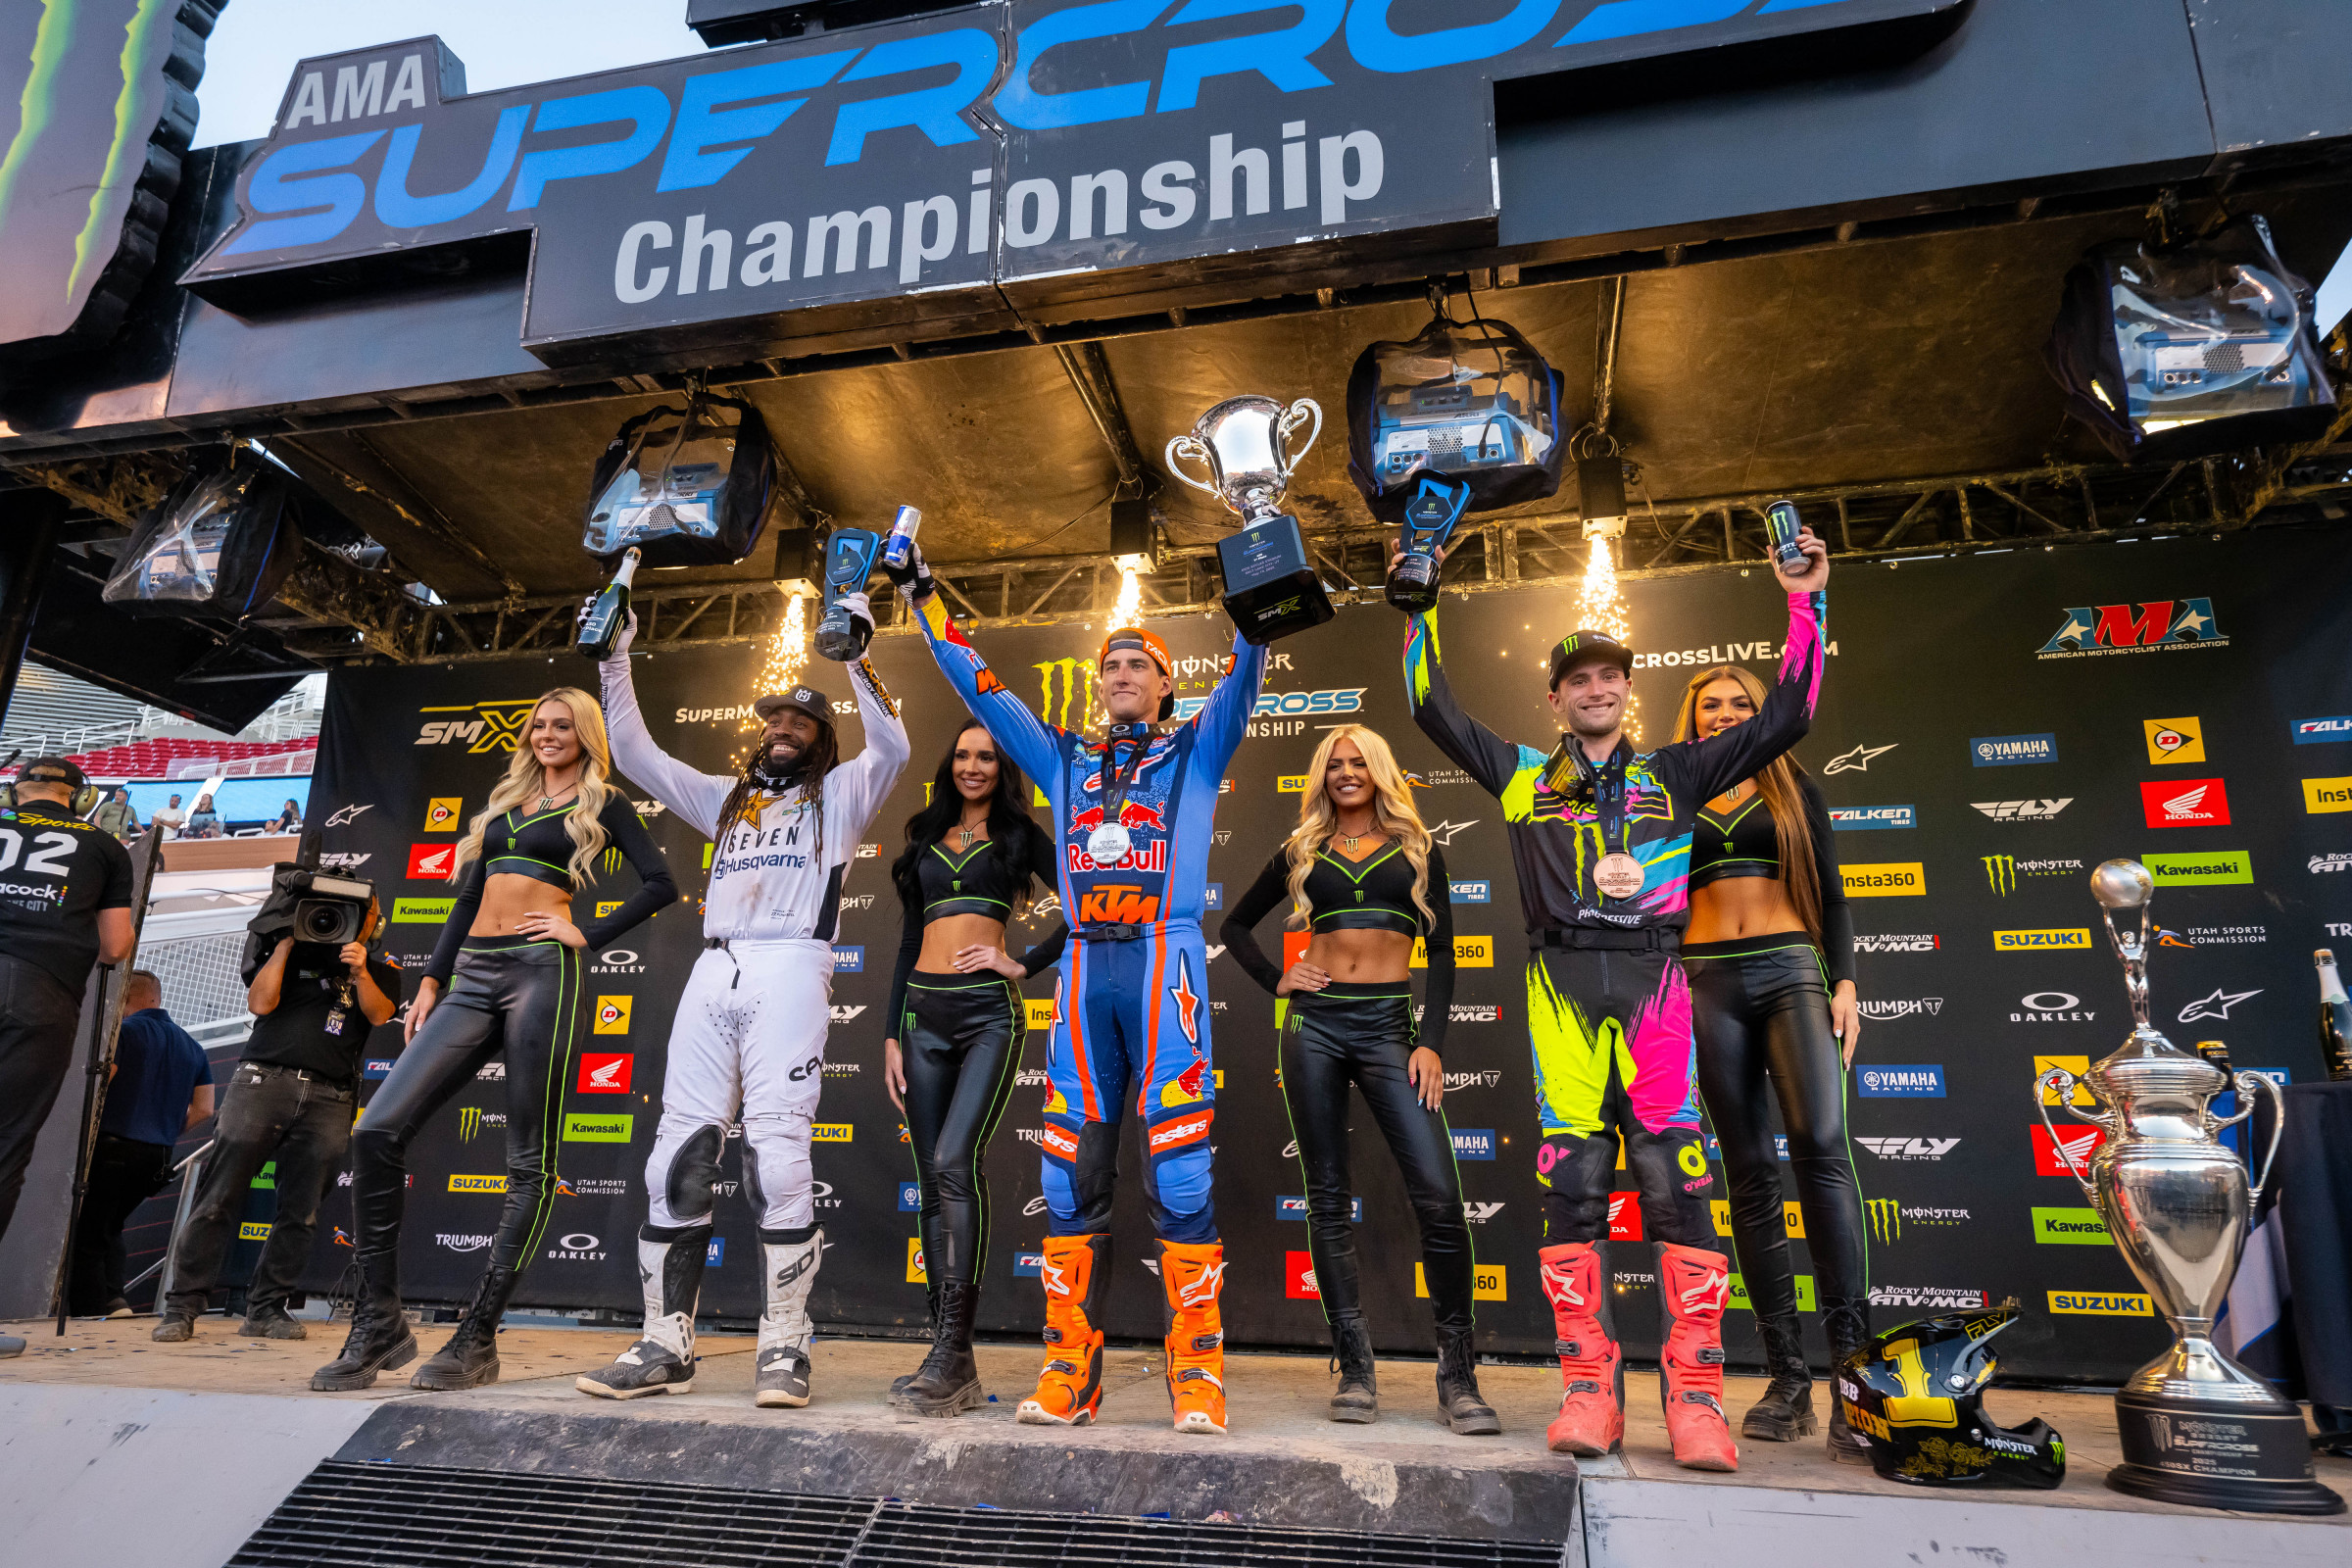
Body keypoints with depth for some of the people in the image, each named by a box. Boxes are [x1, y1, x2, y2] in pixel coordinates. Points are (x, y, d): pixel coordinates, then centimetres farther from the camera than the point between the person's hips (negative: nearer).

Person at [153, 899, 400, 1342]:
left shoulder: (380, 969, 18)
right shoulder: (297, 952, 16)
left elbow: (379, 1013, 0)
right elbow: (259, 1002, 2)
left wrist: (361, 973, -16)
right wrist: (285, 943, 0)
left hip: (328, 1100, 1)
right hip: (263, 1081, -1)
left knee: (300, 1213, 0)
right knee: (219, 1199, -3)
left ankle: (266, 1309, 9)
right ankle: (183, 1306, 5)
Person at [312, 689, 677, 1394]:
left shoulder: (601, 803, 8)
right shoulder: (504, 801, 24)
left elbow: (661, 884, -2)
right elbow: (467, 899, 23)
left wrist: (588, 934, -6)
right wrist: (432, 979, 16)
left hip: (541, 973, -6)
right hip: (473, 978, 6)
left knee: (529, 1162, -4)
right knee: (377, 1131, -8)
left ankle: (478, 1337, 4)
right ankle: (379, 1323, 1)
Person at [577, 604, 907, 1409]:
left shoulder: (839, 795, 14)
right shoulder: (725, 797, 28)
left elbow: (891, 746, -4)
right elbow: (635, 755, 28)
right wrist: (616, 660, 23)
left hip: (790, 973, -5)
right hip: (713, 974, 5)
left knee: (778, 1156, -14)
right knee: (677, 1157, 0)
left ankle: (782, 1348, -8)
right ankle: (666, 1344, 7)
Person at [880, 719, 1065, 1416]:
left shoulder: (1019, 835, 8)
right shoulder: (927, 840, 20)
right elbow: (910, 941, 19)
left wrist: (1024, 963, -4)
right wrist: (892, 1034, 13)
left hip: (989, 1012, -5)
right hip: (924, 1012, 5)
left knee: (955, 1161, -21)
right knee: (932, 1183, 2)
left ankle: (949, 1356, -17)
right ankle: (955, 1368, 9)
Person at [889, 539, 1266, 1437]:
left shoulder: (1196, 751, 14)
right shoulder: (1064, 760, 22)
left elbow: (1245, 674, 3)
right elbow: (977, 685, 24)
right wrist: (922, 596, 25)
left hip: (1166, 965, -3)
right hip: (1084, 969, 4)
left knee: (1179, 1170, -6)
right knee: (1072, 1174, 1)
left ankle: (1197, 1371, 1)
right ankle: (1069, 1368, 9)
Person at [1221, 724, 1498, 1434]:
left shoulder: (1416, 849, 10)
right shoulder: (1302, 851, 13)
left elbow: (1441, 955, 6)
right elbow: (1235, 925, 23)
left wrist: (1430, 1043, -4)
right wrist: (1276, 980, 7)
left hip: (1389, 1026, -1)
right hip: (1314, 1025, 2)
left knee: (1439, 1195, -12)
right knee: (1328, 1196, 3)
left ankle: (1457, 1373, 1)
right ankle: (1354, 1368, 12)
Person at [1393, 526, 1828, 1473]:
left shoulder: (1672, 775, 18)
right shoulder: (1525, 779, 18)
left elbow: (1784, 720, 17)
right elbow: (1435, 711, 17)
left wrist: (1806, 603, 15)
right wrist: (1419, 609, 17)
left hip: (1652, 979, 0)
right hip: (1563, 983, 0)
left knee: (1675, 1179, -6)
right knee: (1571, 1178, -4)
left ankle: (1694, 1394, 0)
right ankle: (1589, 1387, 3)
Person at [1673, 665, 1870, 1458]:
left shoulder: (1793, 790, 14)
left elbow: (1831, 896, 10)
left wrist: (1844, 982, -2)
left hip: (1791, 971, -1)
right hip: (1708, 983, 1)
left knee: (1820, 1141, -22)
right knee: (1750, 1173, 0)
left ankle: (1854, 1370, -20)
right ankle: (1787, 1379, 3)